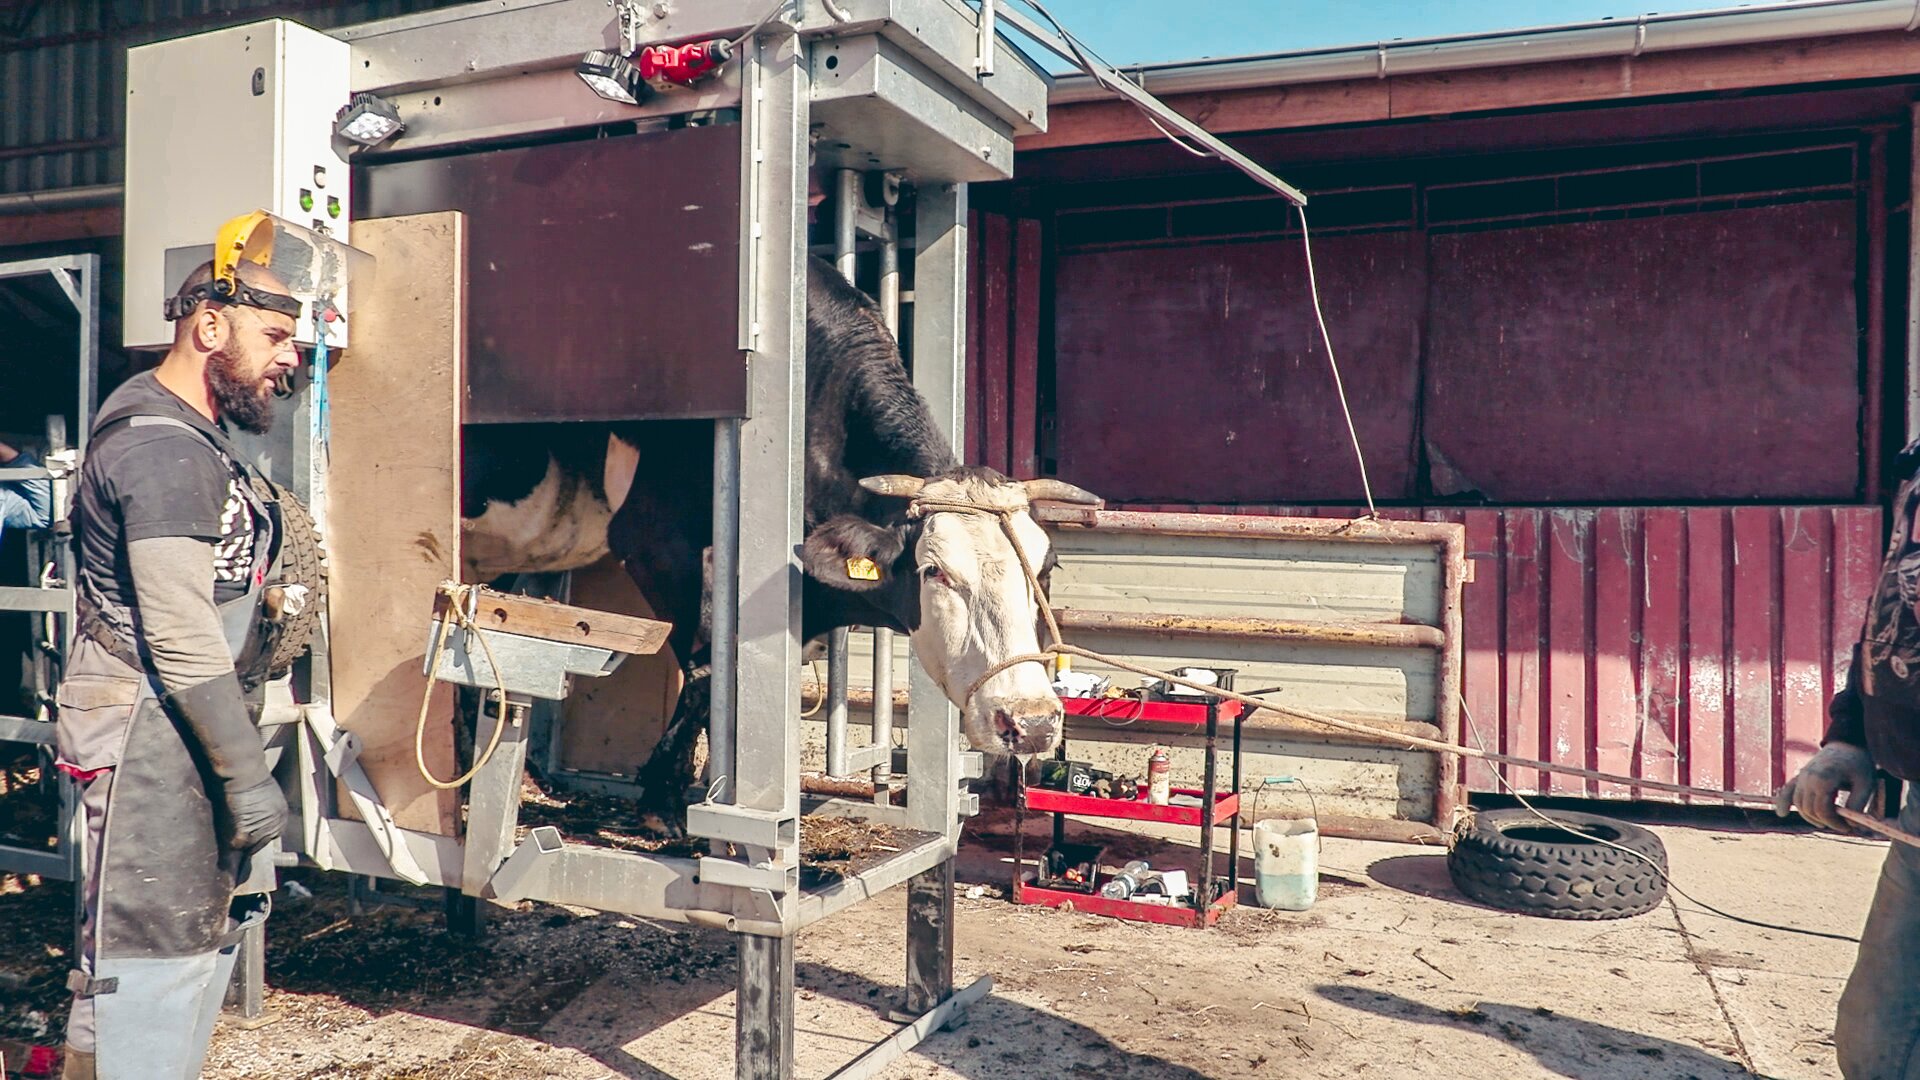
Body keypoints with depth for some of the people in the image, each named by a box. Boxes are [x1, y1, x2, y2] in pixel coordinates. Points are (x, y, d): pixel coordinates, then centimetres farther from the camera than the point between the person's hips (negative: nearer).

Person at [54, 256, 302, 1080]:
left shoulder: (193, 437, 15)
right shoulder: (162, 449, -18)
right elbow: (182, 638, -23)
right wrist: (248, 775, -21)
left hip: (191, 733, 10)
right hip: (152, 742, -10)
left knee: (208, 933, 17)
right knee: (147, 955, -2)